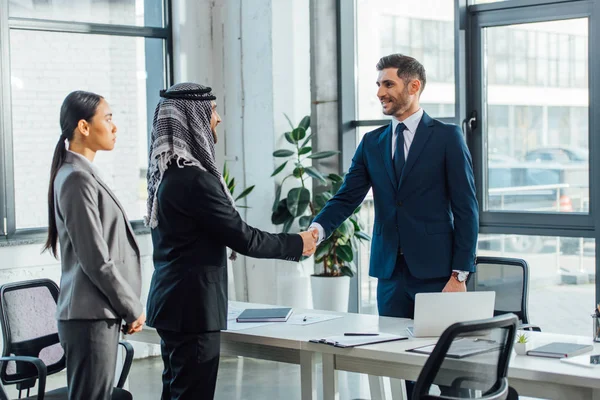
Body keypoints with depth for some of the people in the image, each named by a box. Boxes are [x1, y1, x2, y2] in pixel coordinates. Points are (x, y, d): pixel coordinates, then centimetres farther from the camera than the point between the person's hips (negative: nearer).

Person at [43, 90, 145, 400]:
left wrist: (128, 306, 15)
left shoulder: (82, 174, 15)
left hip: (99, 314, 9)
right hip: (90, 316, -9)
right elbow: (96, 260, -18)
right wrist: (133, 308, -8)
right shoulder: (77, 179, -15)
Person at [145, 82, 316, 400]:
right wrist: (297, 244, -5)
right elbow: (243, 238, -17)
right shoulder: (193, 179, -21)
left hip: (173, 302, 10)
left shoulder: (166, 171, 9)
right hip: (193, 307, -10)